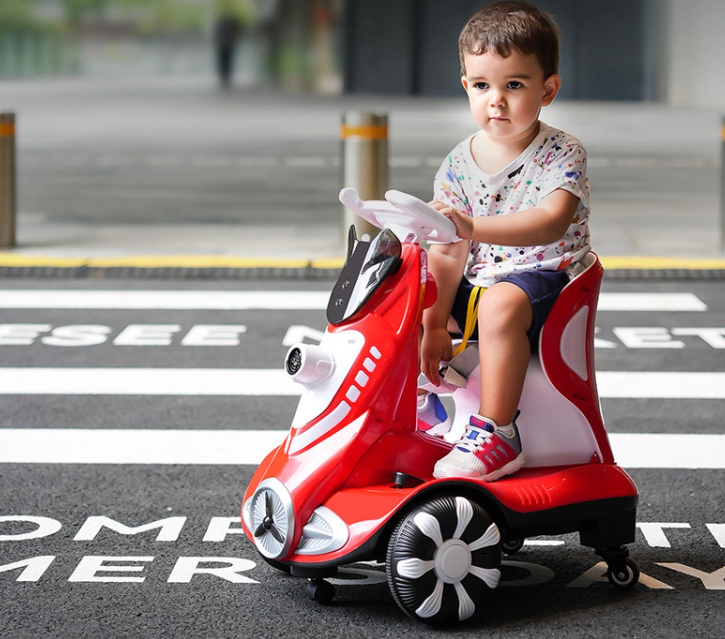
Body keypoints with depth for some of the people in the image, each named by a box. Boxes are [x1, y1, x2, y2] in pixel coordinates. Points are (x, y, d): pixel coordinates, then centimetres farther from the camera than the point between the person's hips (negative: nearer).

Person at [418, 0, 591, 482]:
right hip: (478, 282, 7)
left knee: (501, 303, -37)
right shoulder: (459, 164, 1)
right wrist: (434, 327, -9)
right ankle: (426, 402, 20)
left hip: (545, 278, -7)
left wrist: (472, 226, -44)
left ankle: (496, 434, -30)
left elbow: (551, 223, -31)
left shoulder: (562, 154, -12)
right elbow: (448, 253, -1)